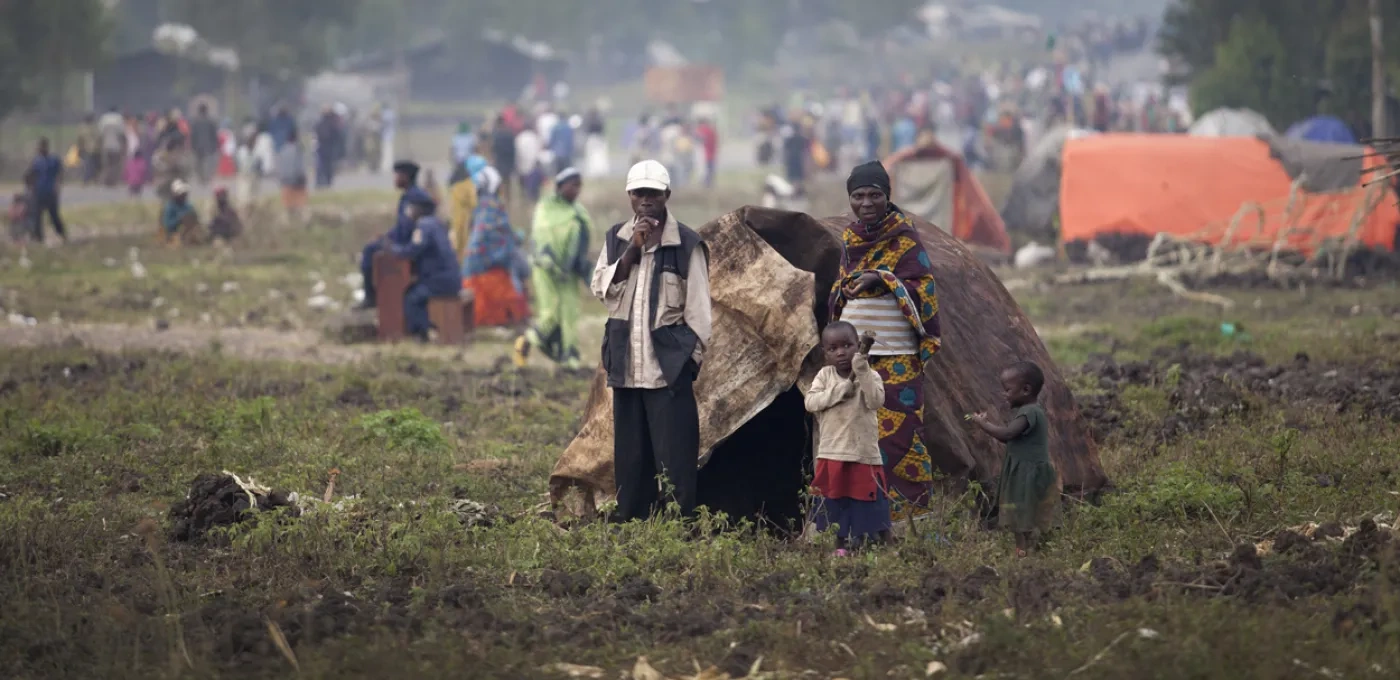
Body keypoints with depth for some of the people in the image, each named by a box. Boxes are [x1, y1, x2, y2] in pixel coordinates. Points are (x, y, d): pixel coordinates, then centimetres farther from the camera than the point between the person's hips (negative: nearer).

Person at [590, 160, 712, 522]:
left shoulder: (687, 244, -4)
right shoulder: (616, 239, 9)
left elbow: (698, 306, -3)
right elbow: (601, 289, -1)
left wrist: (694, 355, -7)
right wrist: (632, 250, -10)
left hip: (669, 365, -5)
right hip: (626, 365, 5)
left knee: (674, 455, -6)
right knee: (629, 455, 9)